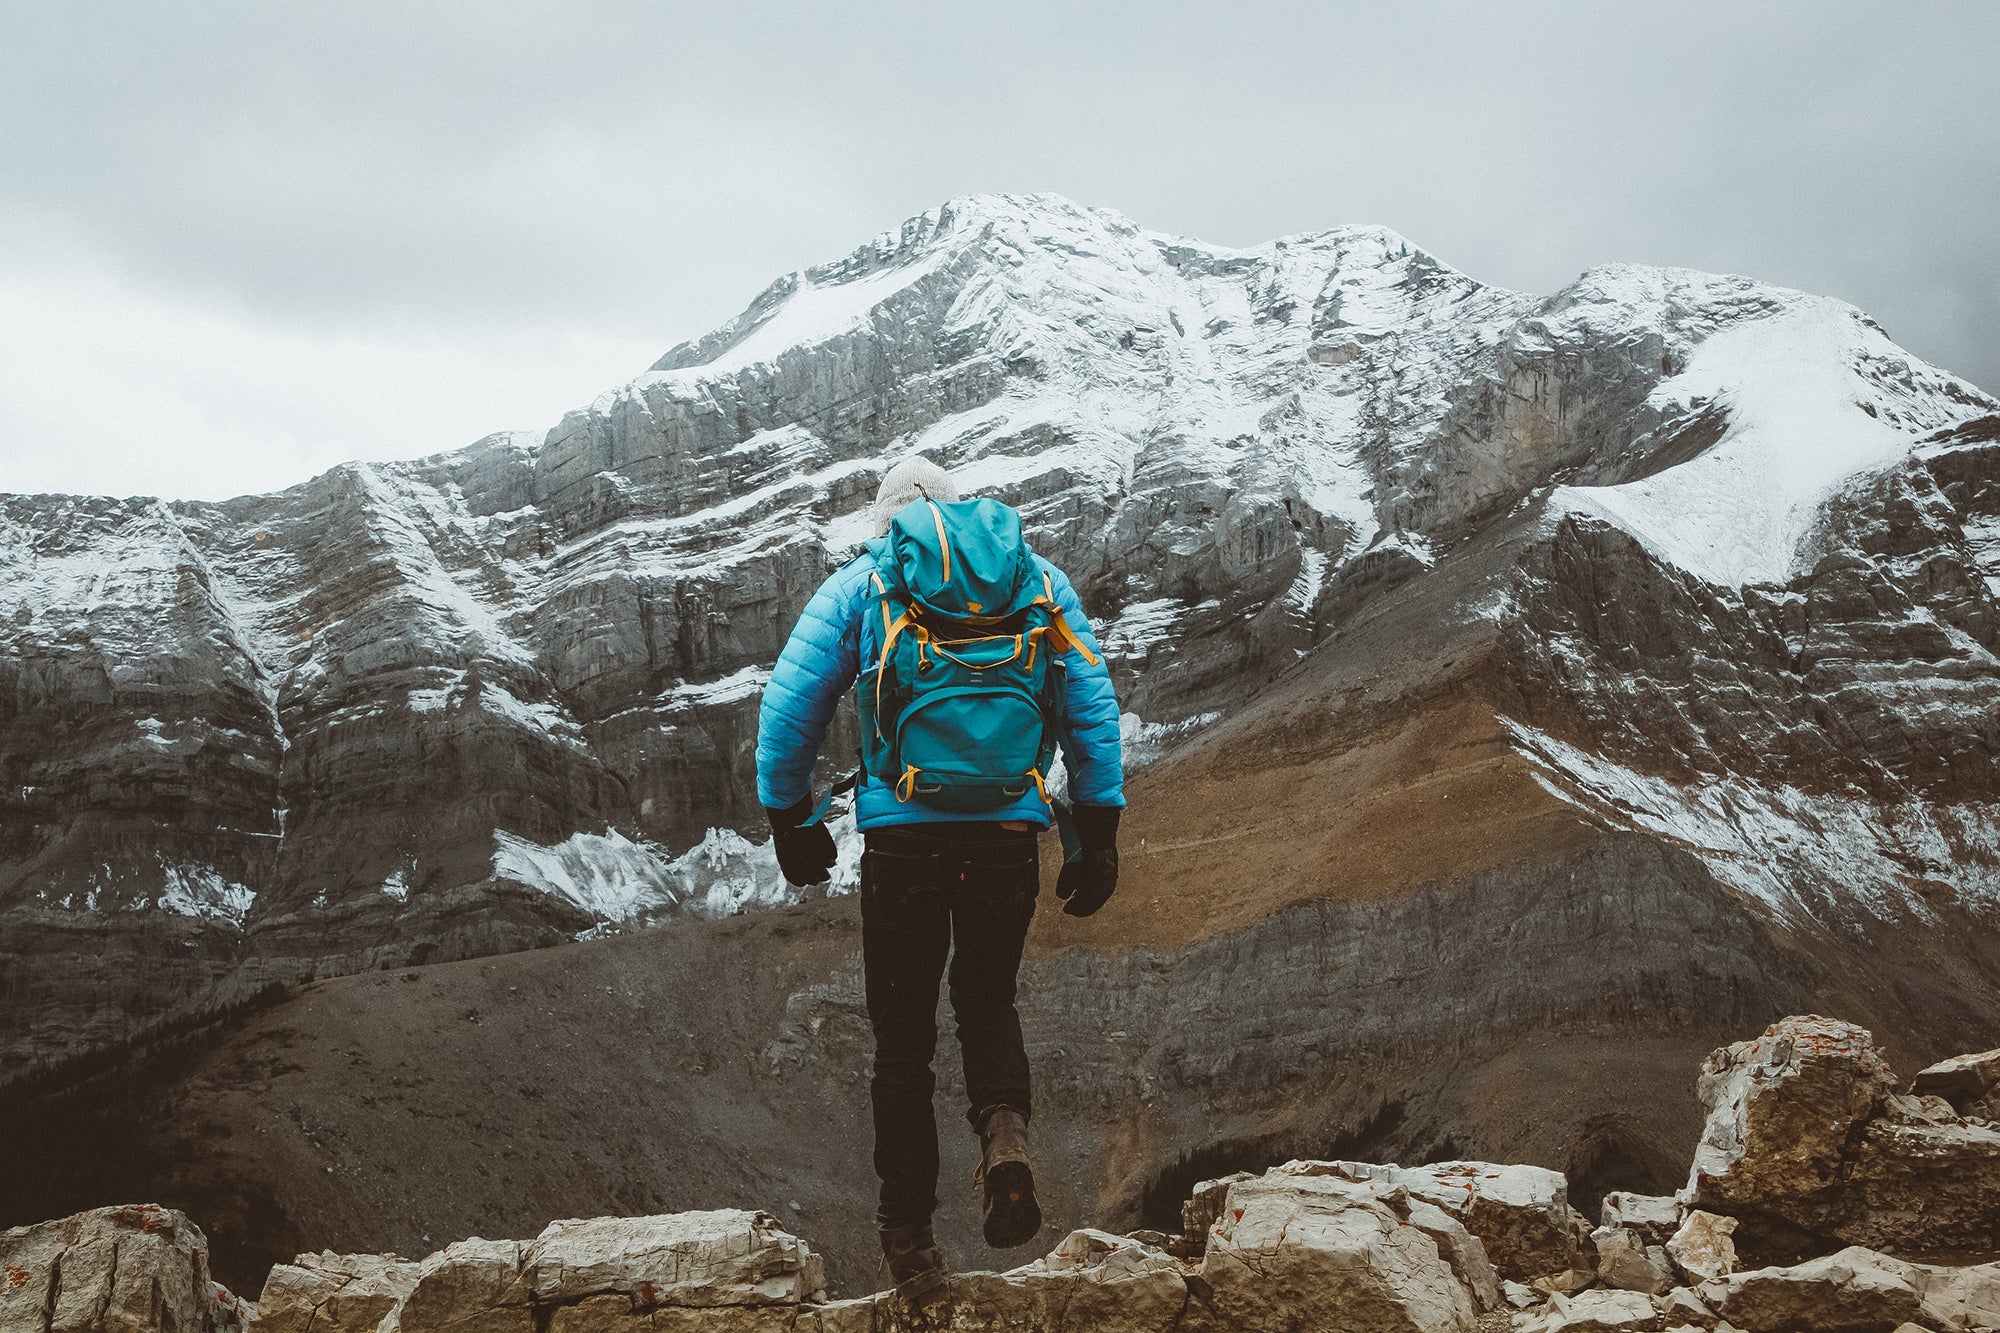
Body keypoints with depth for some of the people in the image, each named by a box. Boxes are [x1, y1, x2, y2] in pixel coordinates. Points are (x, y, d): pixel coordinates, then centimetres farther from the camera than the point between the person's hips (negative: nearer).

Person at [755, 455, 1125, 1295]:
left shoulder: (860, 583, 9)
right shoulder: (1041, 581, 13)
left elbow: (789, 707, 4)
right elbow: (1094, 708, 8)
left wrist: (792, 821, 15)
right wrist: (1097, 839, 11)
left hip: (903, 834, -1)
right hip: (1012, 833, 2)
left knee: (903, 1036, 11)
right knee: (987, 1000, 22)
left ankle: (910, 1239, 9)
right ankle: (1004, 1130, -8)